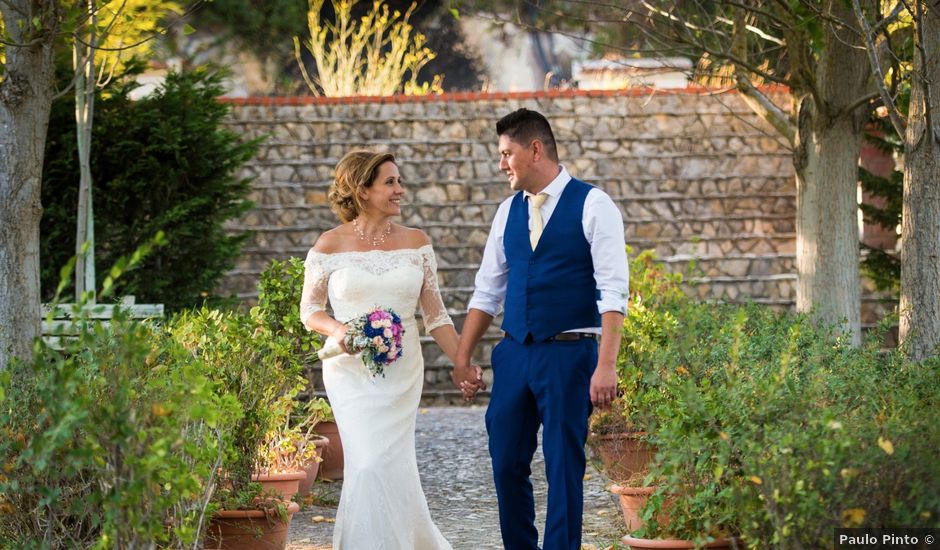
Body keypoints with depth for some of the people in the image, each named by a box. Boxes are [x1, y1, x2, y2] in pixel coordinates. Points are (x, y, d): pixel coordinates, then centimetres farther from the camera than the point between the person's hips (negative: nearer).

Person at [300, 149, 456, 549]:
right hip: (351, 369, -2)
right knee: (371, 464, -12)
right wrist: (338, 329, -17)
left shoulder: (416, 243, 3)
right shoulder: (331, 245, -3)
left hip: (403, 371, 2)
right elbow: (310, 310, 4)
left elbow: (435, 314, 7)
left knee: (390, 466, 3)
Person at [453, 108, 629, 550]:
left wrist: (606, 365, -19)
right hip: (514, 355, 6)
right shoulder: (509, 211, 12)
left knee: (564, 467, -2)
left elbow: (613, 293, -11)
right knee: (507, 463, 7)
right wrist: (463, 358, 11)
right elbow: (487, 291, 17)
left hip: (569, 353, -6)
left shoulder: (593, 206, -5)